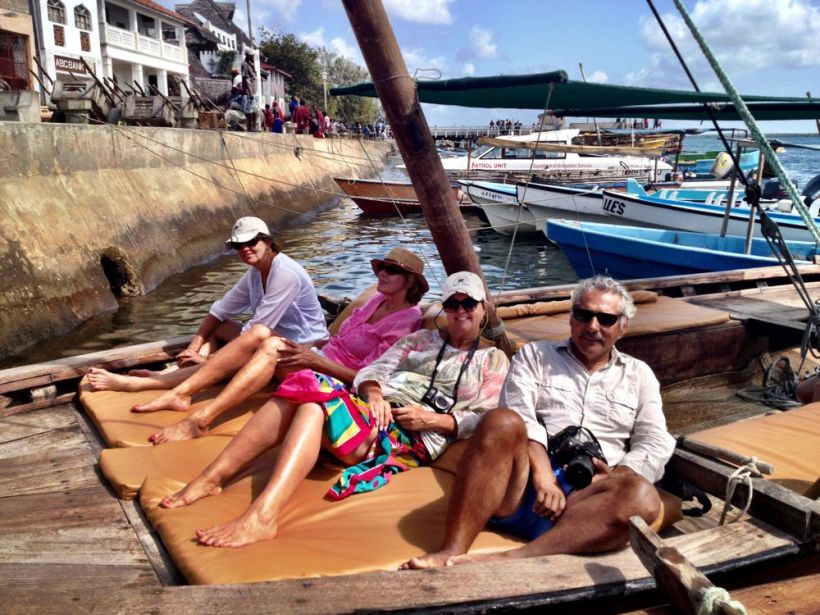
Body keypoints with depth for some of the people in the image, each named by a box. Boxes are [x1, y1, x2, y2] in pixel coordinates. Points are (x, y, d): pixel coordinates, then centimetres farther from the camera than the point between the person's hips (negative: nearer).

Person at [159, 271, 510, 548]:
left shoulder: (493, 361, 16)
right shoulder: (421, 339, 28)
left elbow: (484, 423, 5)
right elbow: (373, 370, 17)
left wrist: (431, 419, -10)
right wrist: (373, 394, -7)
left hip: (412, 438, -5)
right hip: (375, 411, 5)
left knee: (314, 404, -32)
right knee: (304, 388, -26)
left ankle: (261, 517, -46)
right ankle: (210, 478, -28)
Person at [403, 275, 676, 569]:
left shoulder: (639, 375, 24)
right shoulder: (535, 355, 19)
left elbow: (656, 446, 13)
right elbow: (519, 416, 1)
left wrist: (615, 477, -8)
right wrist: (542, 475, -16)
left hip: (583, 497, 1)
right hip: (522, 488, -1)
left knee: (641, 496, -32)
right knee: (502, 421, -32)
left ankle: (507, 560, -44)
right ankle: (452, 554, -39)